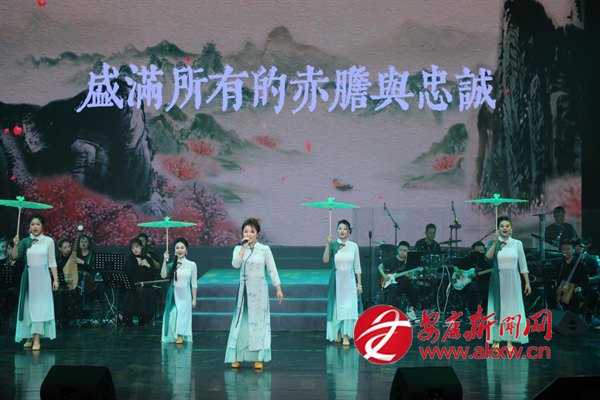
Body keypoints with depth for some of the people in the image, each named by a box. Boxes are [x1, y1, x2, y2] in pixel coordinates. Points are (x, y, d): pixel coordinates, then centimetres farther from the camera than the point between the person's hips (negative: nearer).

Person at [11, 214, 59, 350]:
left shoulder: (48, 241, 1)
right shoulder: (25, 241, 5)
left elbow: (52, 262, 3)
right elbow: (15, 257, -6)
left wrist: (55, 279, -1)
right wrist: (16, 245, -22)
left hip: (43, 277, -2)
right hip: (29, 277, 2)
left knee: (40, 307, -4)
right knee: (29, 306, 4)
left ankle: (37, 339, -7)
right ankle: (29, 337, 13)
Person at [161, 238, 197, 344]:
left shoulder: (192, 265, -1)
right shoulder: (172, 265, 4)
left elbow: (194, 283, 2)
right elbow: (163, 275, -13)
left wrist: (194, 299, 1)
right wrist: (165, 261, -14)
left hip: (185, 295, -2)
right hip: (173, 294, 2)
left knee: (182, 315, -4)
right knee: (173, 315, -4)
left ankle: (181, 336, 9)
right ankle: (173, 336, 10)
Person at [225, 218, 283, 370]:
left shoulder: (265, 249, -1)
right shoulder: (238, 248, 3)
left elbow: (272, 270, 0)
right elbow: (235, 264, -15)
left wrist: (278, 289, -3)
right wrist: (244, 247, -16)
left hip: (259, 290, -1)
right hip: (244, 289, 1)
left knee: (258, 323, 2)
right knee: (242, 322, 4)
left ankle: (258, 358, 9)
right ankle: (237, 357, 13)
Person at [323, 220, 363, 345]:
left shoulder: (353, 246, 3)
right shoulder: (333, 245, 0)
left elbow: (357, 267, 7)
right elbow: (325, 260, -17)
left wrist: (359, 284, 5)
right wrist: (328, 244, -24)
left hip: (349, 281, 0)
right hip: (336, 280, 0)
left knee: (348, 307, -6)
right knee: (337, 306, 4)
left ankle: (346, 336, -5)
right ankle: (337, 334, 17)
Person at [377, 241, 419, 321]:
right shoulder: (391, 260, 2)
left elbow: (410, 279, 9)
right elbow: (380, 267, 14)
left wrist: (410, 277, -16)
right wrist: (384, 276, -3)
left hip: (405, 284, 3)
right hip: (393, 283, -3)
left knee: (415, 289, -26)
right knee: (393, 288, -38)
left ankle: (410, 311, -16)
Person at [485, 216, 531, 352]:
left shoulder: (517, 243, 3)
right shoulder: (493, 243, 1)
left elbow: (523, 265, 6)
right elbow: (488, 257, -19)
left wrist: (527, 283, 4)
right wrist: (495, 242, -23)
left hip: (513, 280, 1)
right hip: (498, 280, -1)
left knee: (512, 310, 3)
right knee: (497, 309, 2)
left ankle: (510, 341, 8)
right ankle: (496, 340, 7)